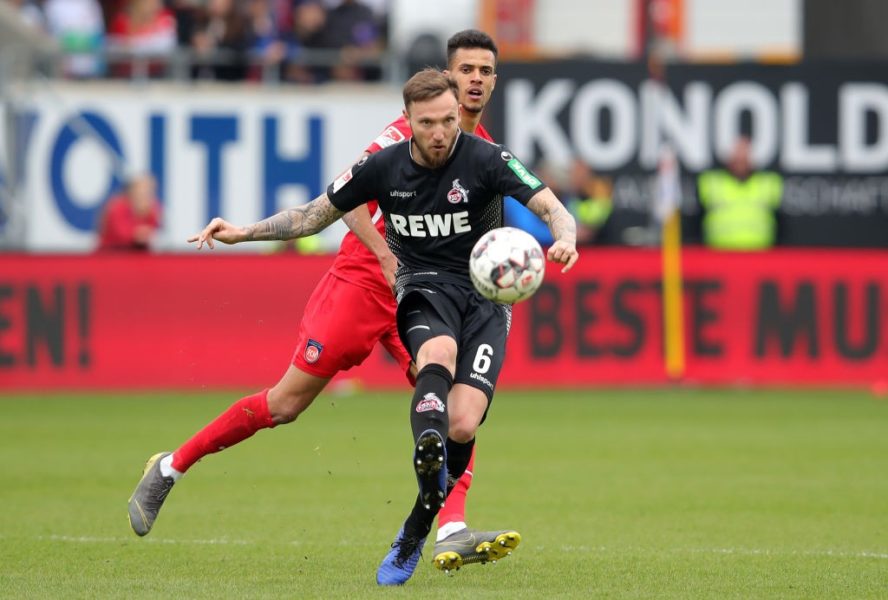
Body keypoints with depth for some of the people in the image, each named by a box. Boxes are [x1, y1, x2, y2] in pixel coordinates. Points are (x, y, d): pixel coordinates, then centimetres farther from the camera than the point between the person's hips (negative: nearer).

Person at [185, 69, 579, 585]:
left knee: (462, 426, -19)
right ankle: (428, 449, -67)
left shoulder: (486, 160, -9)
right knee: (438, 357, -37)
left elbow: (553, 209, -15)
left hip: (485, 296, -1)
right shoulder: (384, 167, 0)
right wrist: (244, 232, 2)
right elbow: (313, 216, 12)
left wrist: (564, 237, -39)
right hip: (423, 287, 1)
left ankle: (415, 534, 0)